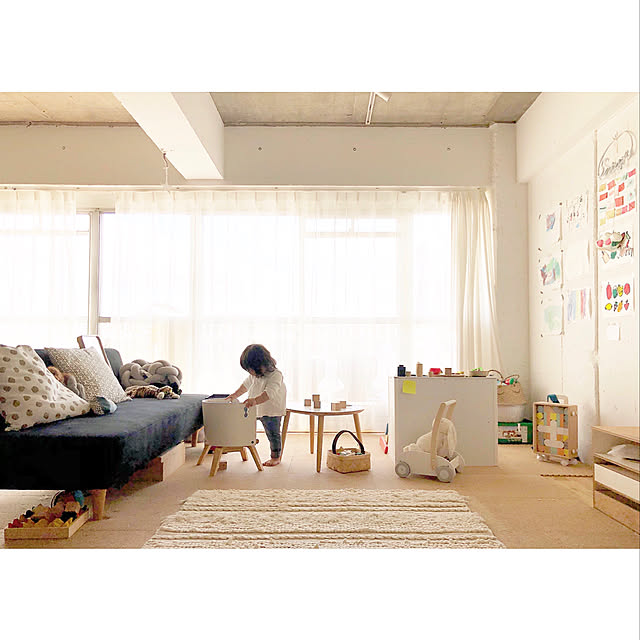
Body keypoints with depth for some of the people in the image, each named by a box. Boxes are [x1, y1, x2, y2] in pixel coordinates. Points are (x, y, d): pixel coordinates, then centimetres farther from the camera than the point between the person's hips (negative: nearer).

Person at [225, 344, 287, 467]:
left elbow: (269, 393, -38)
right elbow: (246, 385, 20)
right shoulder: (254, 375, 3)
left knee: (273, 434, 2)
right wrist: (233, 396, 16)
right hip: (258, 410, 7)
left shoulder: (275, 375, -24)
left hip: (273, 411, -7)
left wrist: (255, 401, -52)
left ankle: (276, 457, 16)